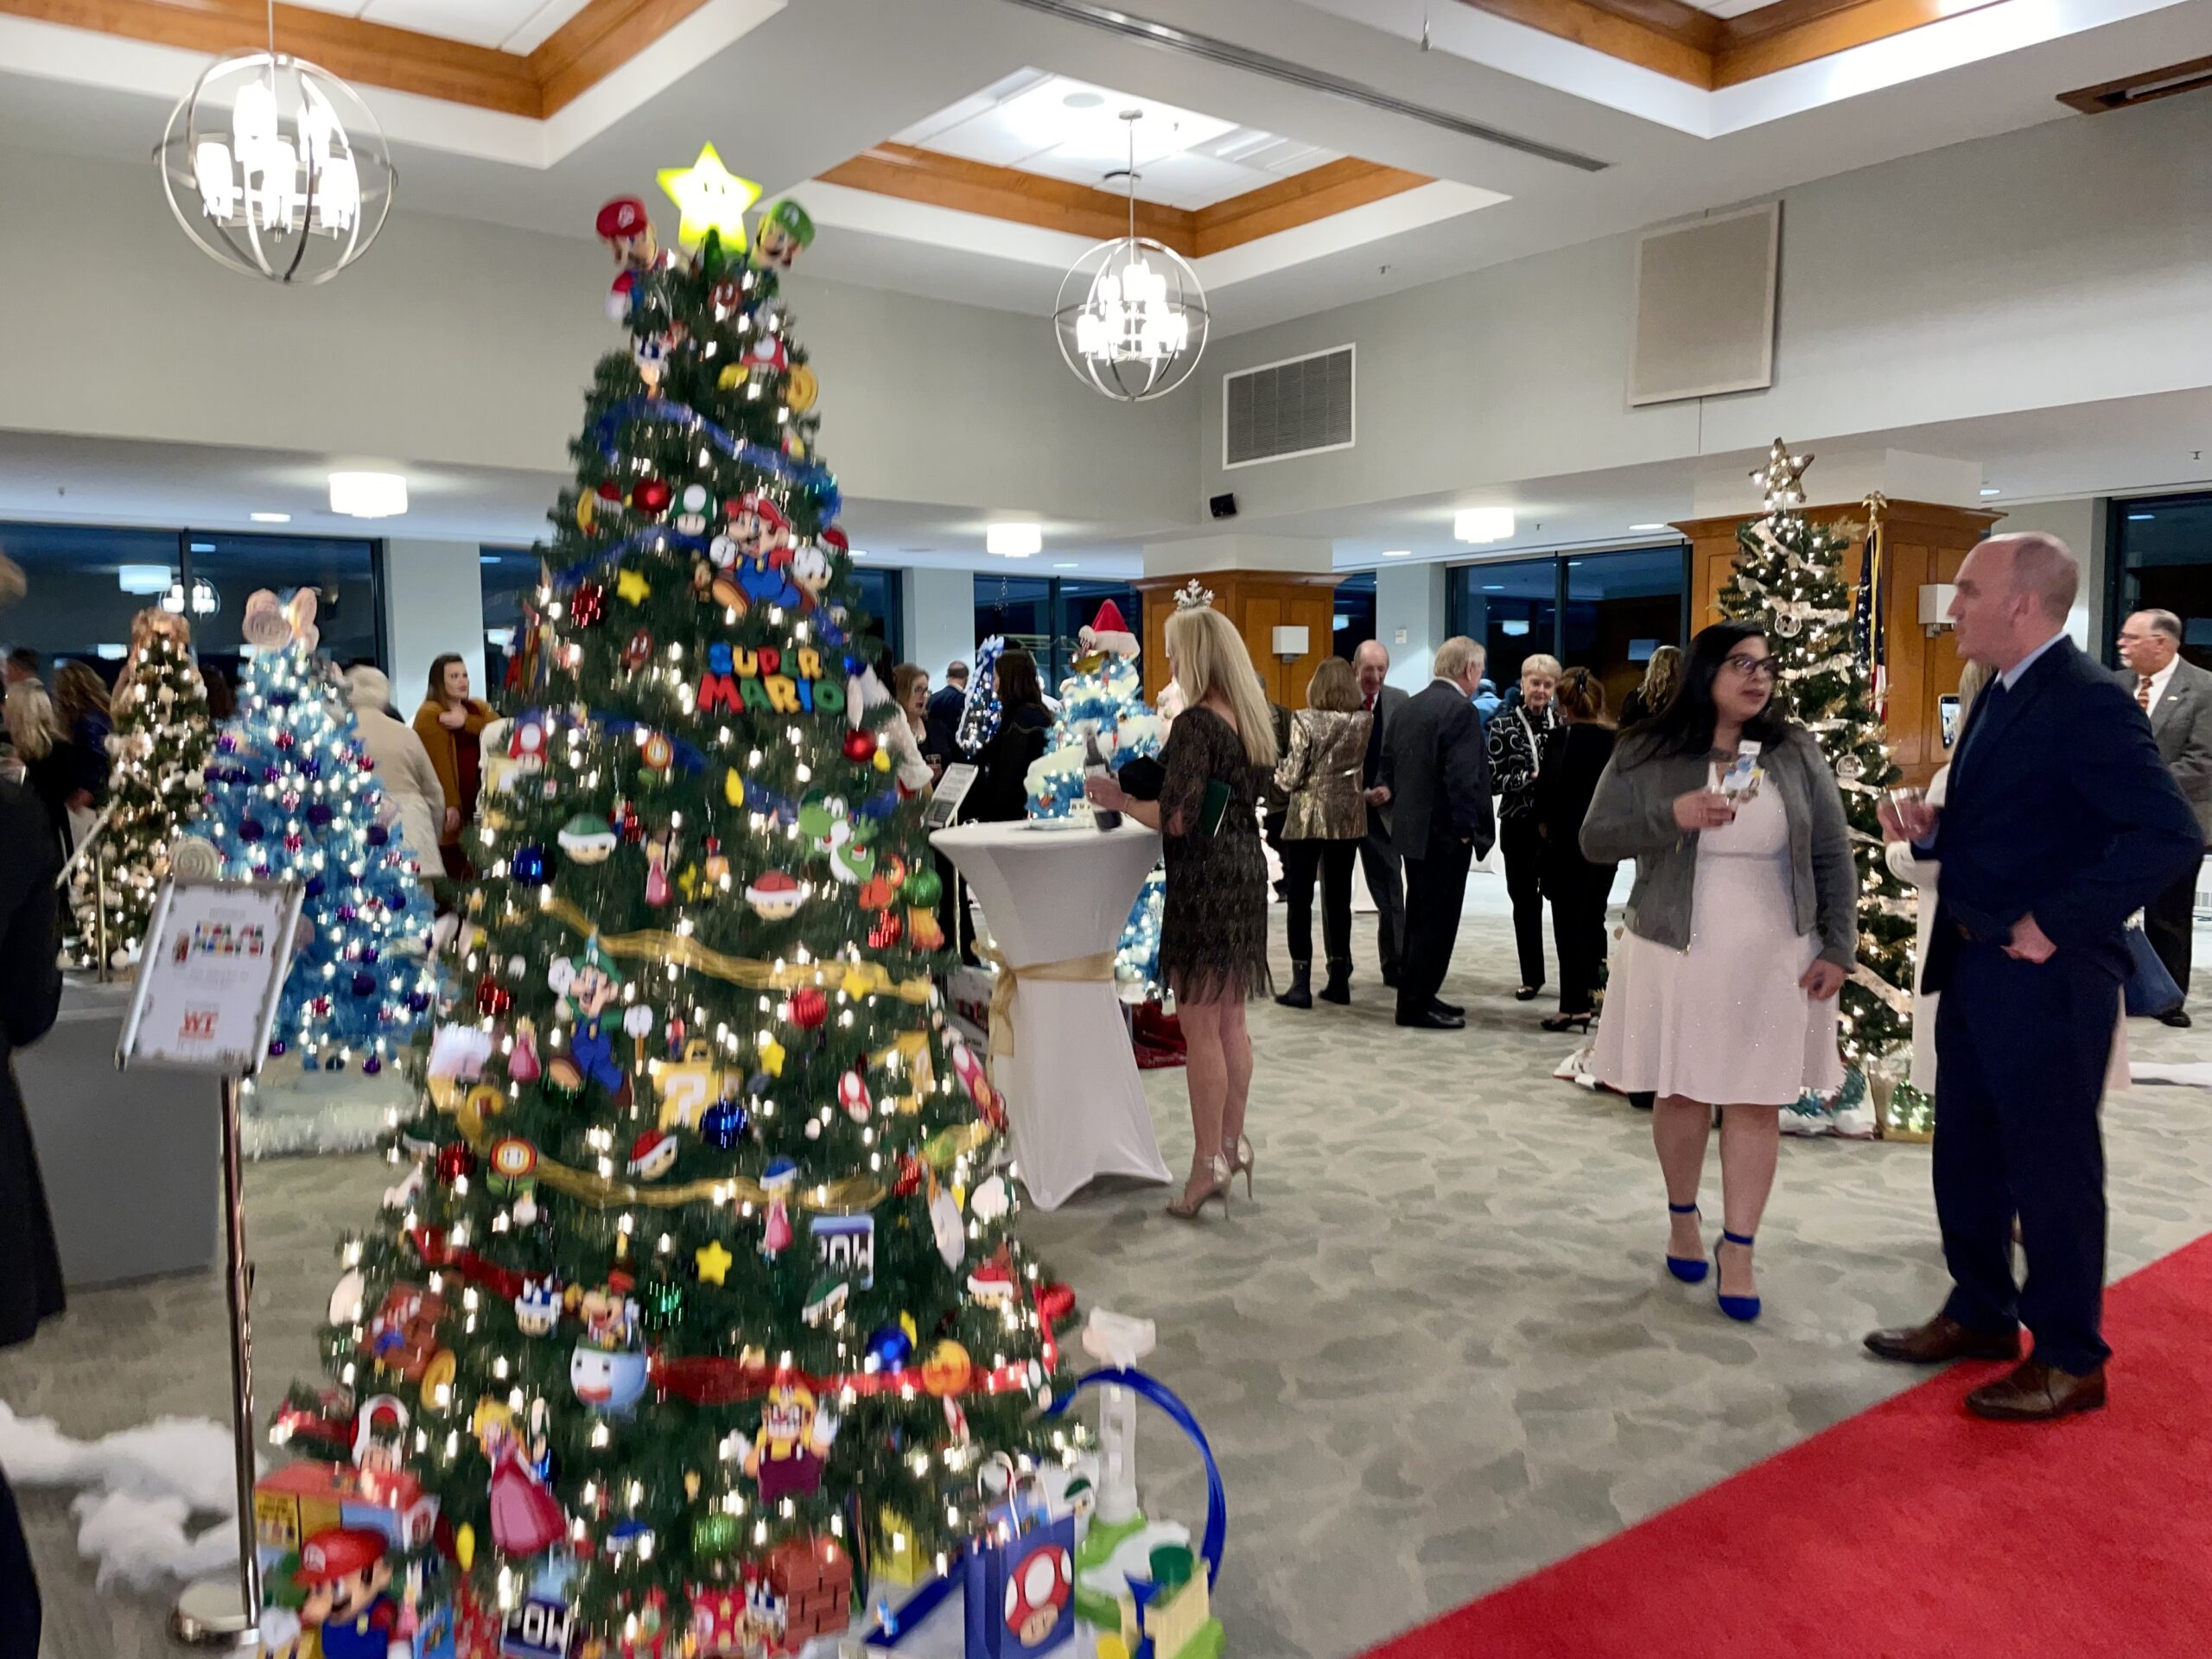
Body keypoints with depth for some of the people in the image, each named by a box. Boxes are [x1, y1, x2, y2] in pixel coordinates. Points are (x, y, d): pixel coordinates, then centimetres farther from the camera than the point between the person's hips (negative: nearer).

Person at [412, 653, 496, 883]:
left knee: (474, 872, 11)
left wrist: (466, 722, -14)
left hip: (479, 801, 7)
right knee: (451, 873, -9)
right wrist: (450, 804, -21)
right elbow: (438, 762, -14)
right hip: (450, 805, -7)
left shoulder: (477, 709, 18)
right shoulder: (429, 714, -5)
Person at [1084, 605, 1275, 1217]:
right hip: (1247, 871, 9)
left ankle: (1208, 1164, 7)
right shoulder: (1250, 718, 9)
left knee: (1201, 1029, -1)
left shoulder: (1195, 723, -17)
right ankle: (1233, 1143, 26)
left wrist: (1119, 799, -6)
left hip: (1205, 881, -9)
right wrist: (1142, 787, 19)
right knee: (1230, 1022, 17)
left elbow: (1175, 818, -22)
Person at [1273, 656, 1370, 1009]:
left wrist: (1278, 775, 8)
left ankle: (1301, 983, 0)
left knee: (1300, 898, 2)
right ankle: (1339, 979, 15)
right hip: (1347, 816, 4)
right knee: (1339, 897, 11)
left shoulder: (1305, 720, -11)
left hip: (1308, 816, -4)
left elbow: (1292, 778, -12)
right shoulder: (1364, 721, 1)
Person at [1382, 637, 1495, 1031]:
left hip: (1412, 829, 9)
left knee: (1420, 918, 17)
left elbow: (1388, 764, 13)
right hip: (1444, 834, -9)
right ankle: (1418, 1005, 3)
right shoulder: (1461, 711, -16)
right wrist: (1466, 829, -15)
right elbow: (1462, 777, -22)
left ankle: (1415, 996, 24)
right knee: (1438, 920, -2)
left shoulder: (1408, 707, 10)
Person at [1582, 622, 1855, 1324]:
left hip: (1774, 959, 1)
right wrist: (1671, 815, -21)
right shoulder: (1647, 754, -3)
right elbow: (1595, 839, -5)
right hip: (1677, 954, -1)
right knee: (1683, 1093, 10)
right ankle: (1683, 1218, 33)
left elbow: (1833, 855, 4)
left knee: (1757, 1102, 3)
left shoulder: (1796, 752, 2)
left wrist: (1837, 948, -2)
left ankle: (1738, 1252, 13)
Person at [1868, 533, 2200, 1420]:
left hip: (2044, 981, -9)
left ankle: (2070, 1359, 22)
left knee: (2052, 1169, 5)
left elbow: (2172, 835, -25)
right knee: (1965, 1156, 18)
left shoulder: (2088, 702, -18)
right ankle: (1981, 1314, 35)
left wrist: (2057, 925, -22)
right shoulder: (2000, 696, 11)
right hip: (1973, 971, 9)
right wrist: (1932, 828, -1)